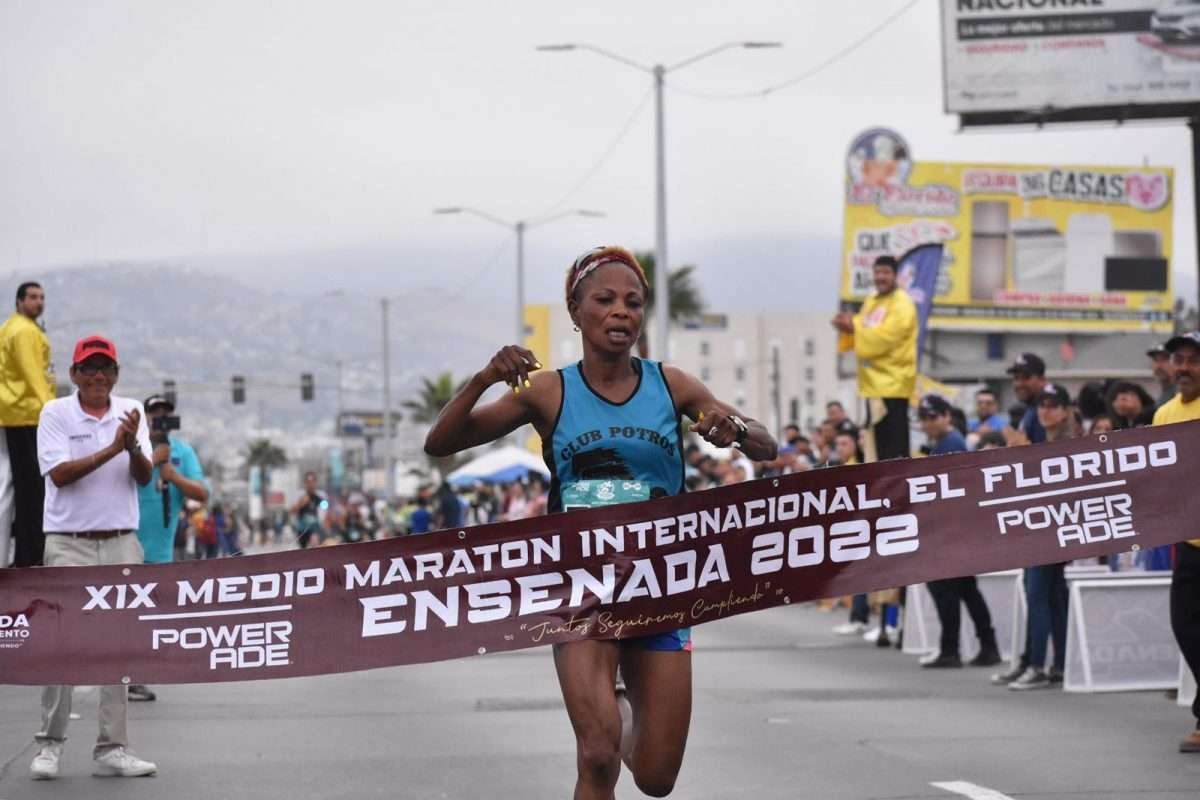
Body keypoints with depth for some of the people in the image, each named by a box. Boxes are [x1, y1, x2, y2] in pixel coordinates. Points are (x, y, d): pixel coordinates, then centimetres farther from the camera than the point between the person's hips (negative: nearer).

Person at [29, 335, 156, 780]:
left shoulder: (130, 412, 8)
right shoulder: (56, 414, -1)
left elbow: (145, 478, 0)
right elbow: (60, 474, -13)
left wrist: (133, 447, -21)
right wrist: (112, 449, -21)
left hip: (121, 544, 3)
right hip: (69, 544, -3)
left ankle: (112, 749, 7)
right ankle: (50, 744, 5)